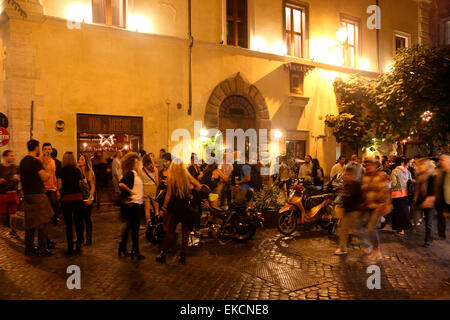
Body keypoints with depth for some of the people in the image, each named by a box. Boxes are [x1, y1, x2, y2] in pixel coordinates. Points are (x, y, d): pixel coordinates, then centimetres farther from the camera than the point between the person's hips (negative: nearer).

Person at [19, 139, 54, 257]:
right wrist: (48, 174, -2)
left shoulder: (23, 161, 12)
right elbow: (44, 177, -20)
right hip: (37, 195, -9)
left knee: (30, 223, 14)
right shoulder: (36, 161, -15)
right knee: (43, 222, -2)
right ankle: (41, 249, 0)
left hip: (27, 195, 9)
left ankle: (29, 248, 21)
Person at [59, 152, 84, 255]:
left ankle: (70, 248, 7)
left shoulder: (61, 171, -4)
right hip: (77, 198, 1)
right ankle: (78, 246, 12)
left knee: (68, 224, 5)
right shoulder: (77, 170, 1)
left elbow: (60, 186, -8)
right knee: (78, 223, 9)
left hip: (66, 199, -1)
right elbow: (80, 184, 3)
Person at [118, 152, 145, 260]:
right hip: (133, 204, -9)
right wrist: (130, 191, -21)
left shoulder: (134, 174, 11)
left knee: (129, 226, 18)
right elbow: (121, 184, -31)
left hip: (136, 204, 9)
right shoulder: (130, 174, -17)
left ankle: (122, 248, 29)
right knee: (135, 228, -1)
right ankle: (135, 252, 9)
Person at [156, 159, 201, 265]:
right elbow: (198, 186, 1)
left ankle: (163, 253, 9)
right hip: (185, 208, 1)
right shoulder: (187, 176, -4)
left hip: (173, 207, 0)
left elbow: (168, 195, -8)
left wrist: (163, 208, -1)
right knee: (185, 232, 10)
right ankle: (182, 255, 11)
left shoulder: (170, 178, -8)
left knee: (170, 231, 9)